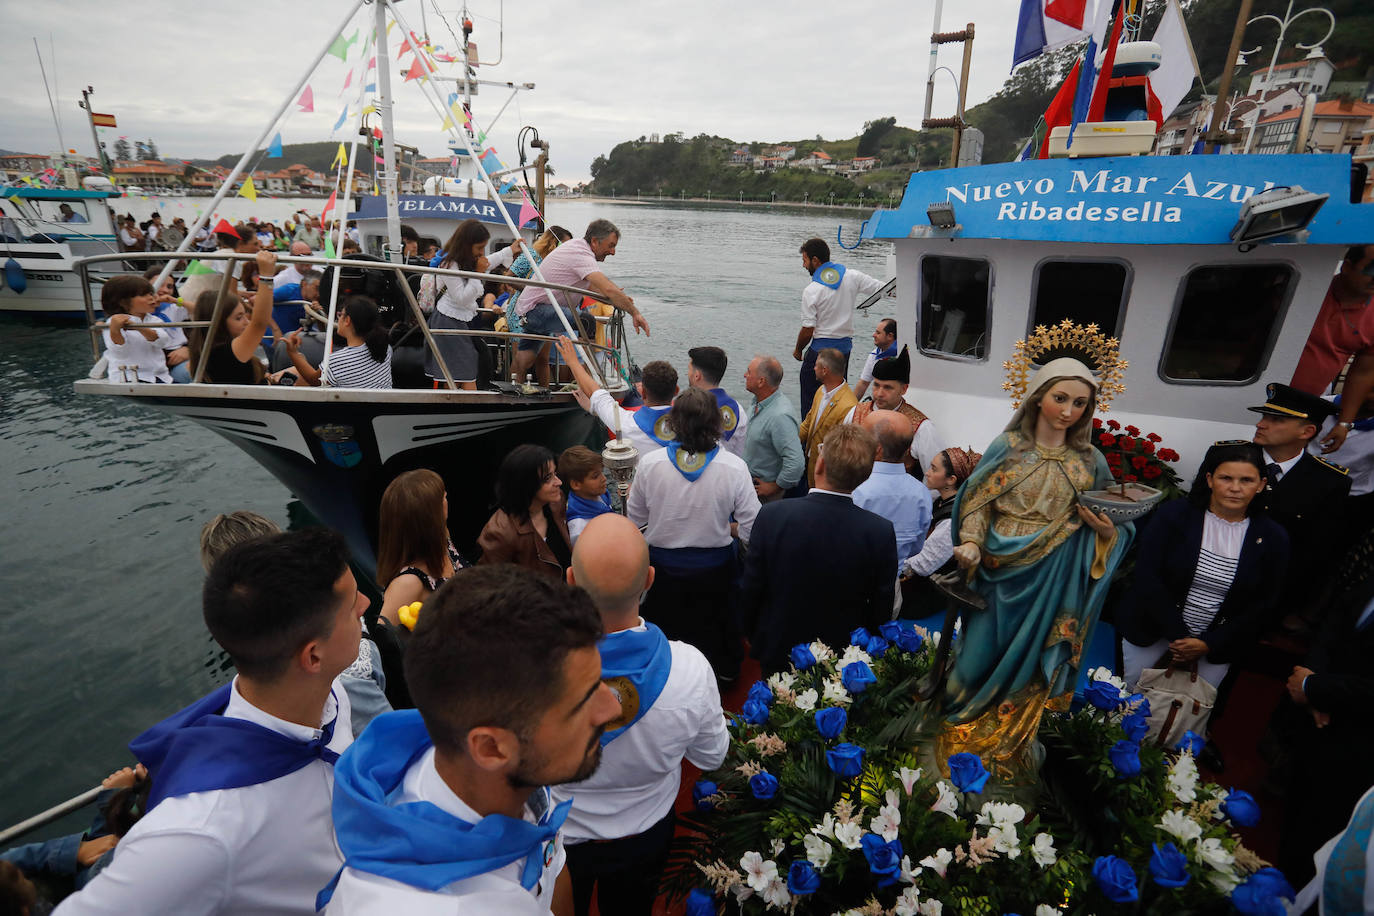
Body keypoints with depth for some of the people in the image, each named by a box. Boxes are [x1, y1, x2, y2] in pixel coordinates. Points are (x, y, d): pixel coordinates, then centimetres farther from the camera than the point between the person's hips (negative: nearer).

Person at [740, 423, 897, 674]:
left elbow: (750, 592, -13)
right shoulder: (881, 532, -23)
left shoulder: (772, 516, -24)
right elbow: (881, 609, -10)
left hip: (778, 653, 0)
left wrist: (753, 637, 6)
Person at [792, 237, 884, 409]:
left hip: (821, 347, -6)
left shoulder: (811, 291, -12)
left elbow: (807, 331, -11)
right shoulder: (852, 276, 1)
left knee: (810, 397, 3)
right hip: (845, 345, 6)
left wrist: (798, 350, 5)